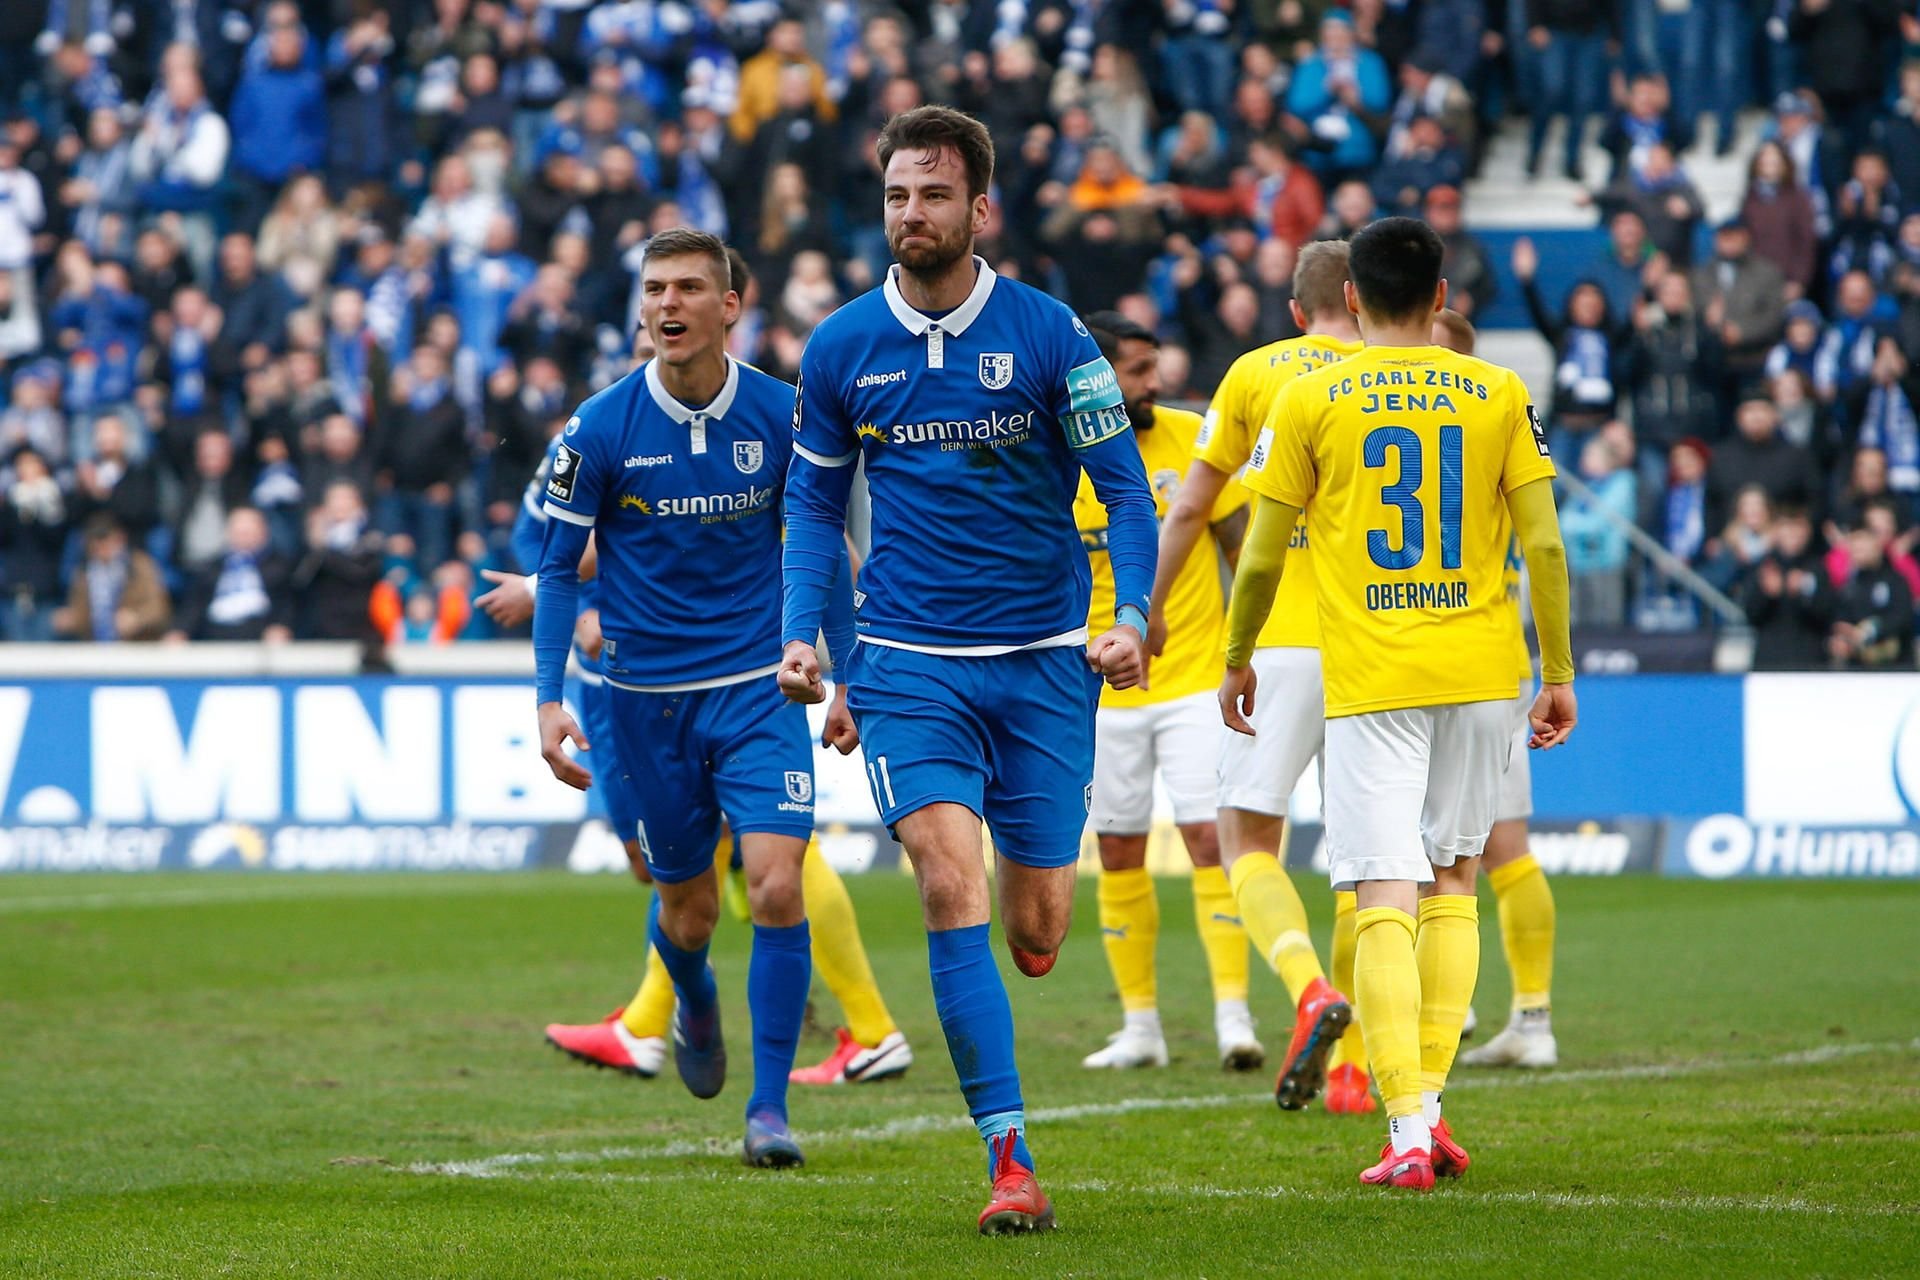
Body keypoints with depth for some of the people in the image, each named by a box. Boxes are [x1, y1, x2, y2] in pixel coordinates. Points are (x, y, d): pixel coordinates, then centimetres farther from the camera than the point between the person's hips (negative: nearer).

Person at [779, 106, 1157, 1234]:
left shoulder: (1048, 334, -4)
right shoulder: (842, 348, 2)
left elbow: (1123, 484, 0)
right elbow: (816, 502, 14)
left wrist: (1132, 615, -15)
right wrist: (804, 632, 0)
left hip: (1045, 663, 0)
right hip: (910, 663, 0)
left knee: (1035, 938, 2)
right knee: (953, 884, -18)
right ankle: (1011, 1159, -16)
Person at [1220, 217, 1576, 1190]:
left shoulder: (1309, 400, 0)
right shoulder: (1499, 395, 3)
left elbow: (1262, 556, 3)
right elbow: (1543, 543, 0)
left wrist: (1236, 661, 17)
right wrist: (1559, 672, 8)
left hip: (1367, 677, -2)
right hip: (1481, 671, 2)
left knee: (1386, 899, -6)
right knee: (1454, 879, 19)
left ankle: (1407, 1132, -17)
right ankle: (1425, 1101, 12)